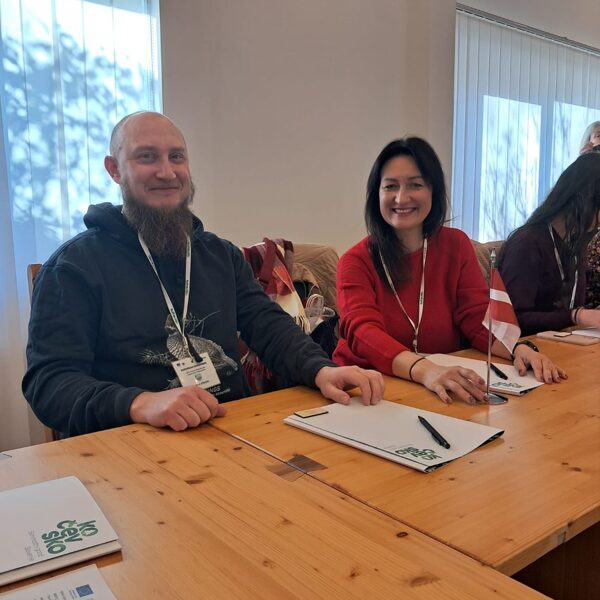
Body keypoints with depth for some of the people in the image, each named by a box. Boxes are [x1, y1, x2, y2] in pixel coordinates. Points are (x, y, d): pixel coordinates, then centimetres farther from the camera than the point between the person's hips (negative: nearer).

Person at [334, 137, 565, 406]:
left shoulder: (456, 245, 5)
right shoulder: (356, 262, -6)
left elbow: (477, 318, -1)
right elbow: (363, 332, -22)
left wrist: (519, 348, -22)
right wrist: (425, 370, -40)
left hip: (444, 393, 2)